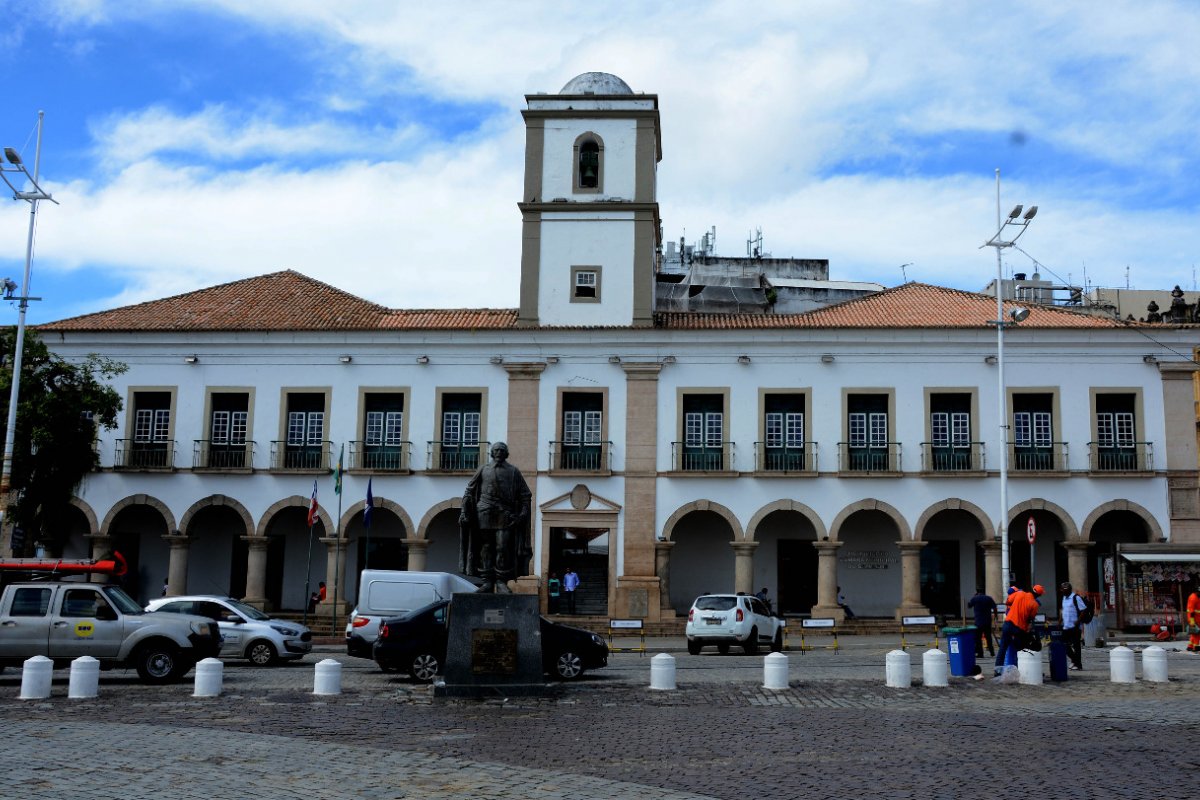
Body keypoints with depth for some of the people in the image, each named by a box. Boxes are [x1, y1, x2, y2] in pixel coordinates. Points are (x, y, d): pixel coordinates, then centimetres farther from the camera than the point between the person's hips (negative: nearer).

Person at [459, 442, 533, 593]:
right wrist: (465, 512, 2)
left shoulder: (513, 471, 14)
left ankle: (502, 582, -3)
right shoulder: (483, 470, 16)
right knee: (485, 548, -1)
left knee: (503, 548, -7)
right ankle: (487, 582, 1)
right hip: (484, 513, 1)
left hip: (505, 514, -1)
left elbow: (525, 495, 10)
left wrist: (522, 514, -4)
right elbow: (469, 491, 14)